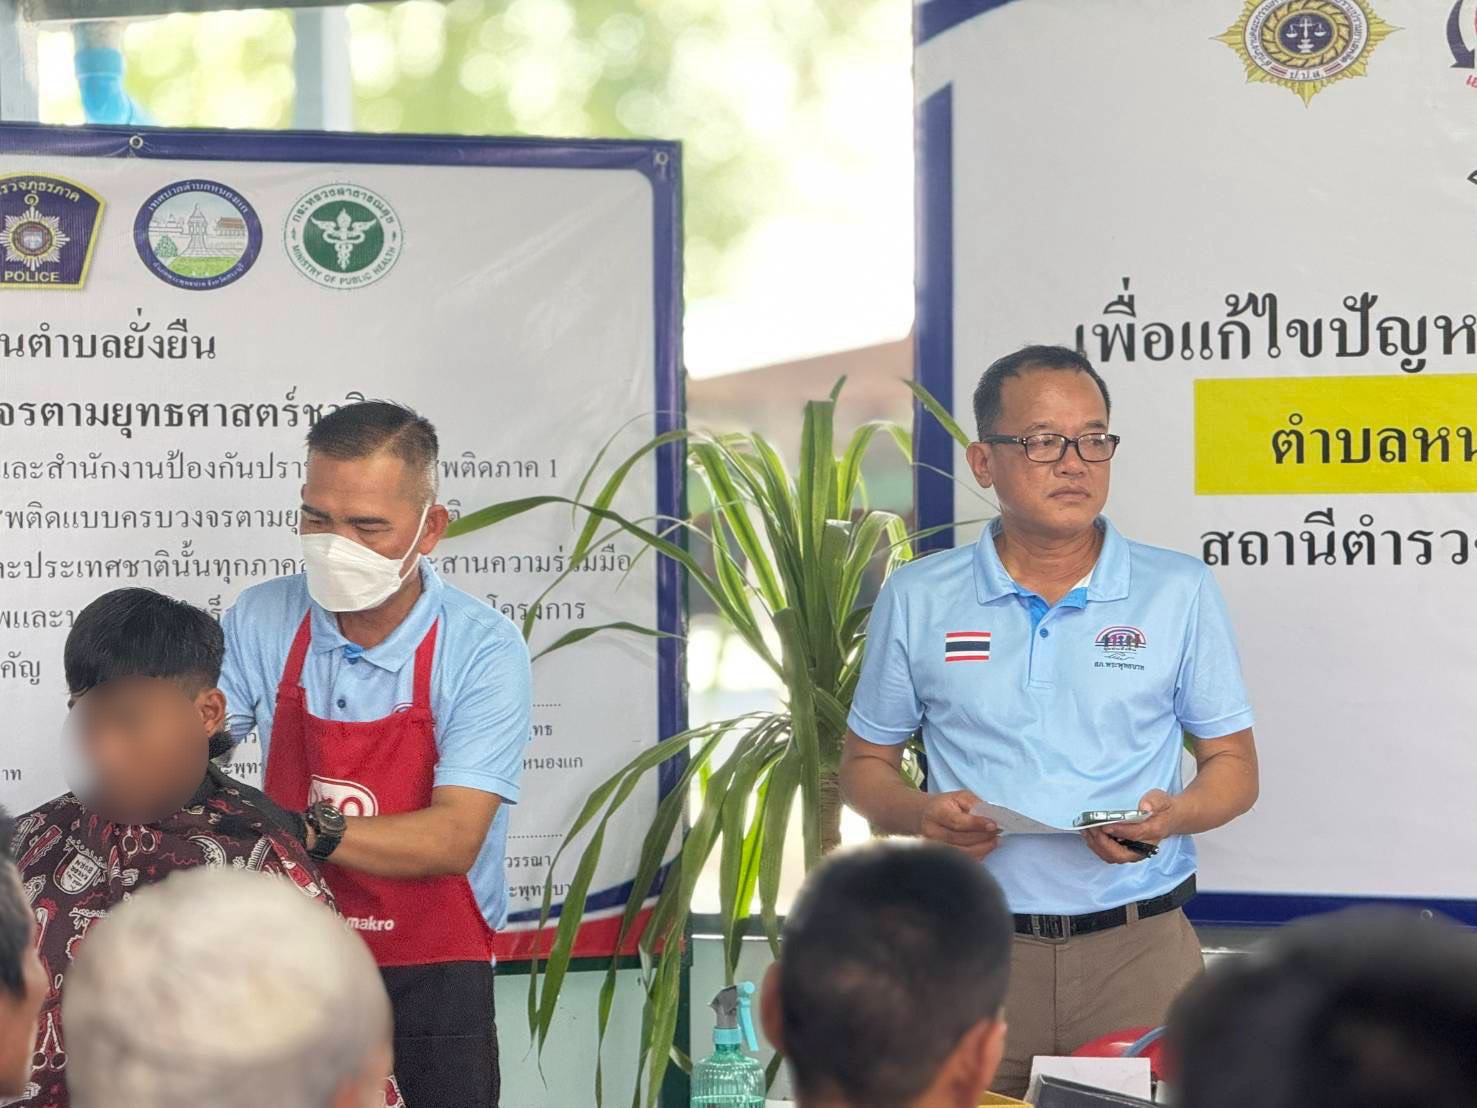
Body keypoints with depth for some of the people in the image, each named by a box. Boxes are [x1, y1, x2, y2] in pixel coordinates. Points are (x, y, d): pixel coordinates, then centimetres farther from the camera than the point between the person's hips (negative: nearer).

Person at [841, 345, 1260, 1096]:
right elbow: (865, 764, 13)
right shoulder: (915, 600, 5)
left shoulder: (1180, 592, 4)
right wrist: (922, 815, -9)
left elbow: (1234, 767, 9)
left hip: (1139, 949, 0)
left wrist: (1174, 815, -13)